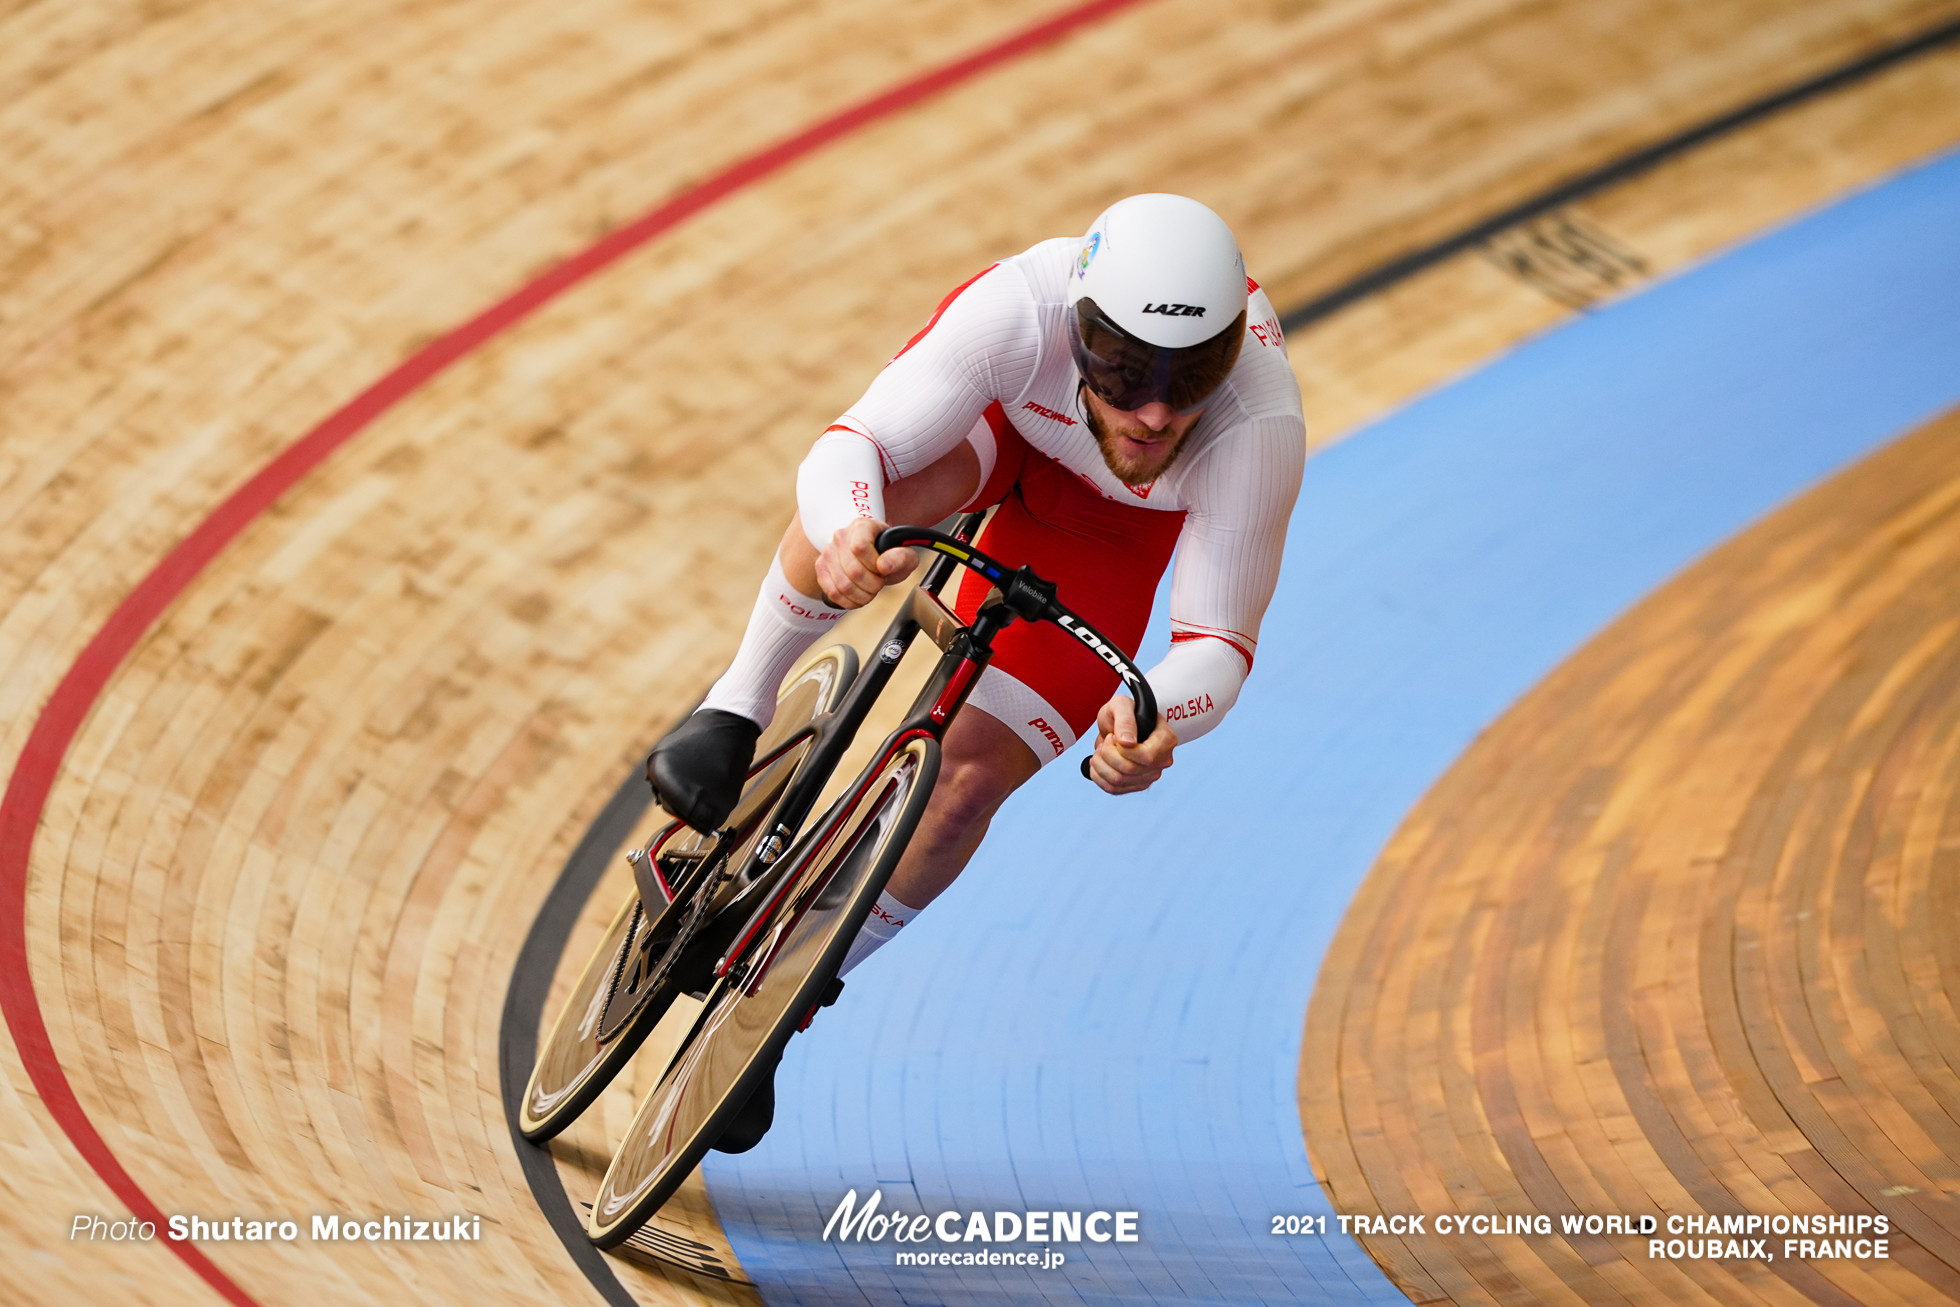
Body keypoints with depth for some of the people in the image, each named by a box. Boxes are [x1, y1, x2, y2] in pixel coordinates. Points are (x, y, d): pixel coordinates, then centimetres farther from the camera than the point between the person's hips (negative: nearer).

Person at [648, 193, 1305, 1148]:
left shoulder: (1260, 427, -42)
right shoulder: (1023, 311, -43)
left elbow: (1217, 643, -38)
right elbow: (843, 450, -44)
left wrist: (1151, 720, -61)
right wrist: (844, 534, -68)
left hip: (1108, 521, 1)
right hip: (999, 416, 0)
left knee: (973, 776, -11)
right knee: (877, 497, -38)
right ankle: (736, 712, -12)